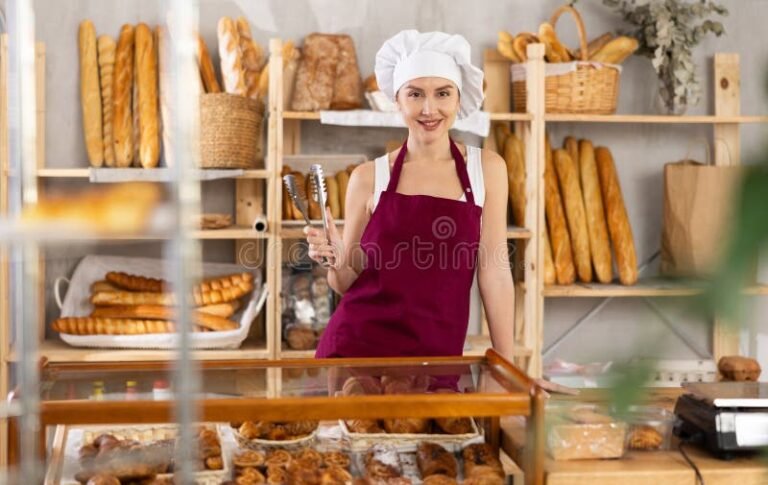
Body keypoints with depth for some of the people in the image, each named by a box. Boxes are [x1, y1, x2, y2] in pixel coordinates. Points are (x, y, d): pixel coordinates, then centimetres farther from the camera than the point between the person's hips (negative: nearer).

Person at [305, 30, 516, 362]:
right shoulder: (368, 177, -1)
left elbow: (494, 271, 1)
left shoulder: (486, 169, 0)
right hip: (356, 347, 0)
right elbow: (346, 284, 6)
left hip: (438, 353, 1)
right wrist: (338, 261, -15)